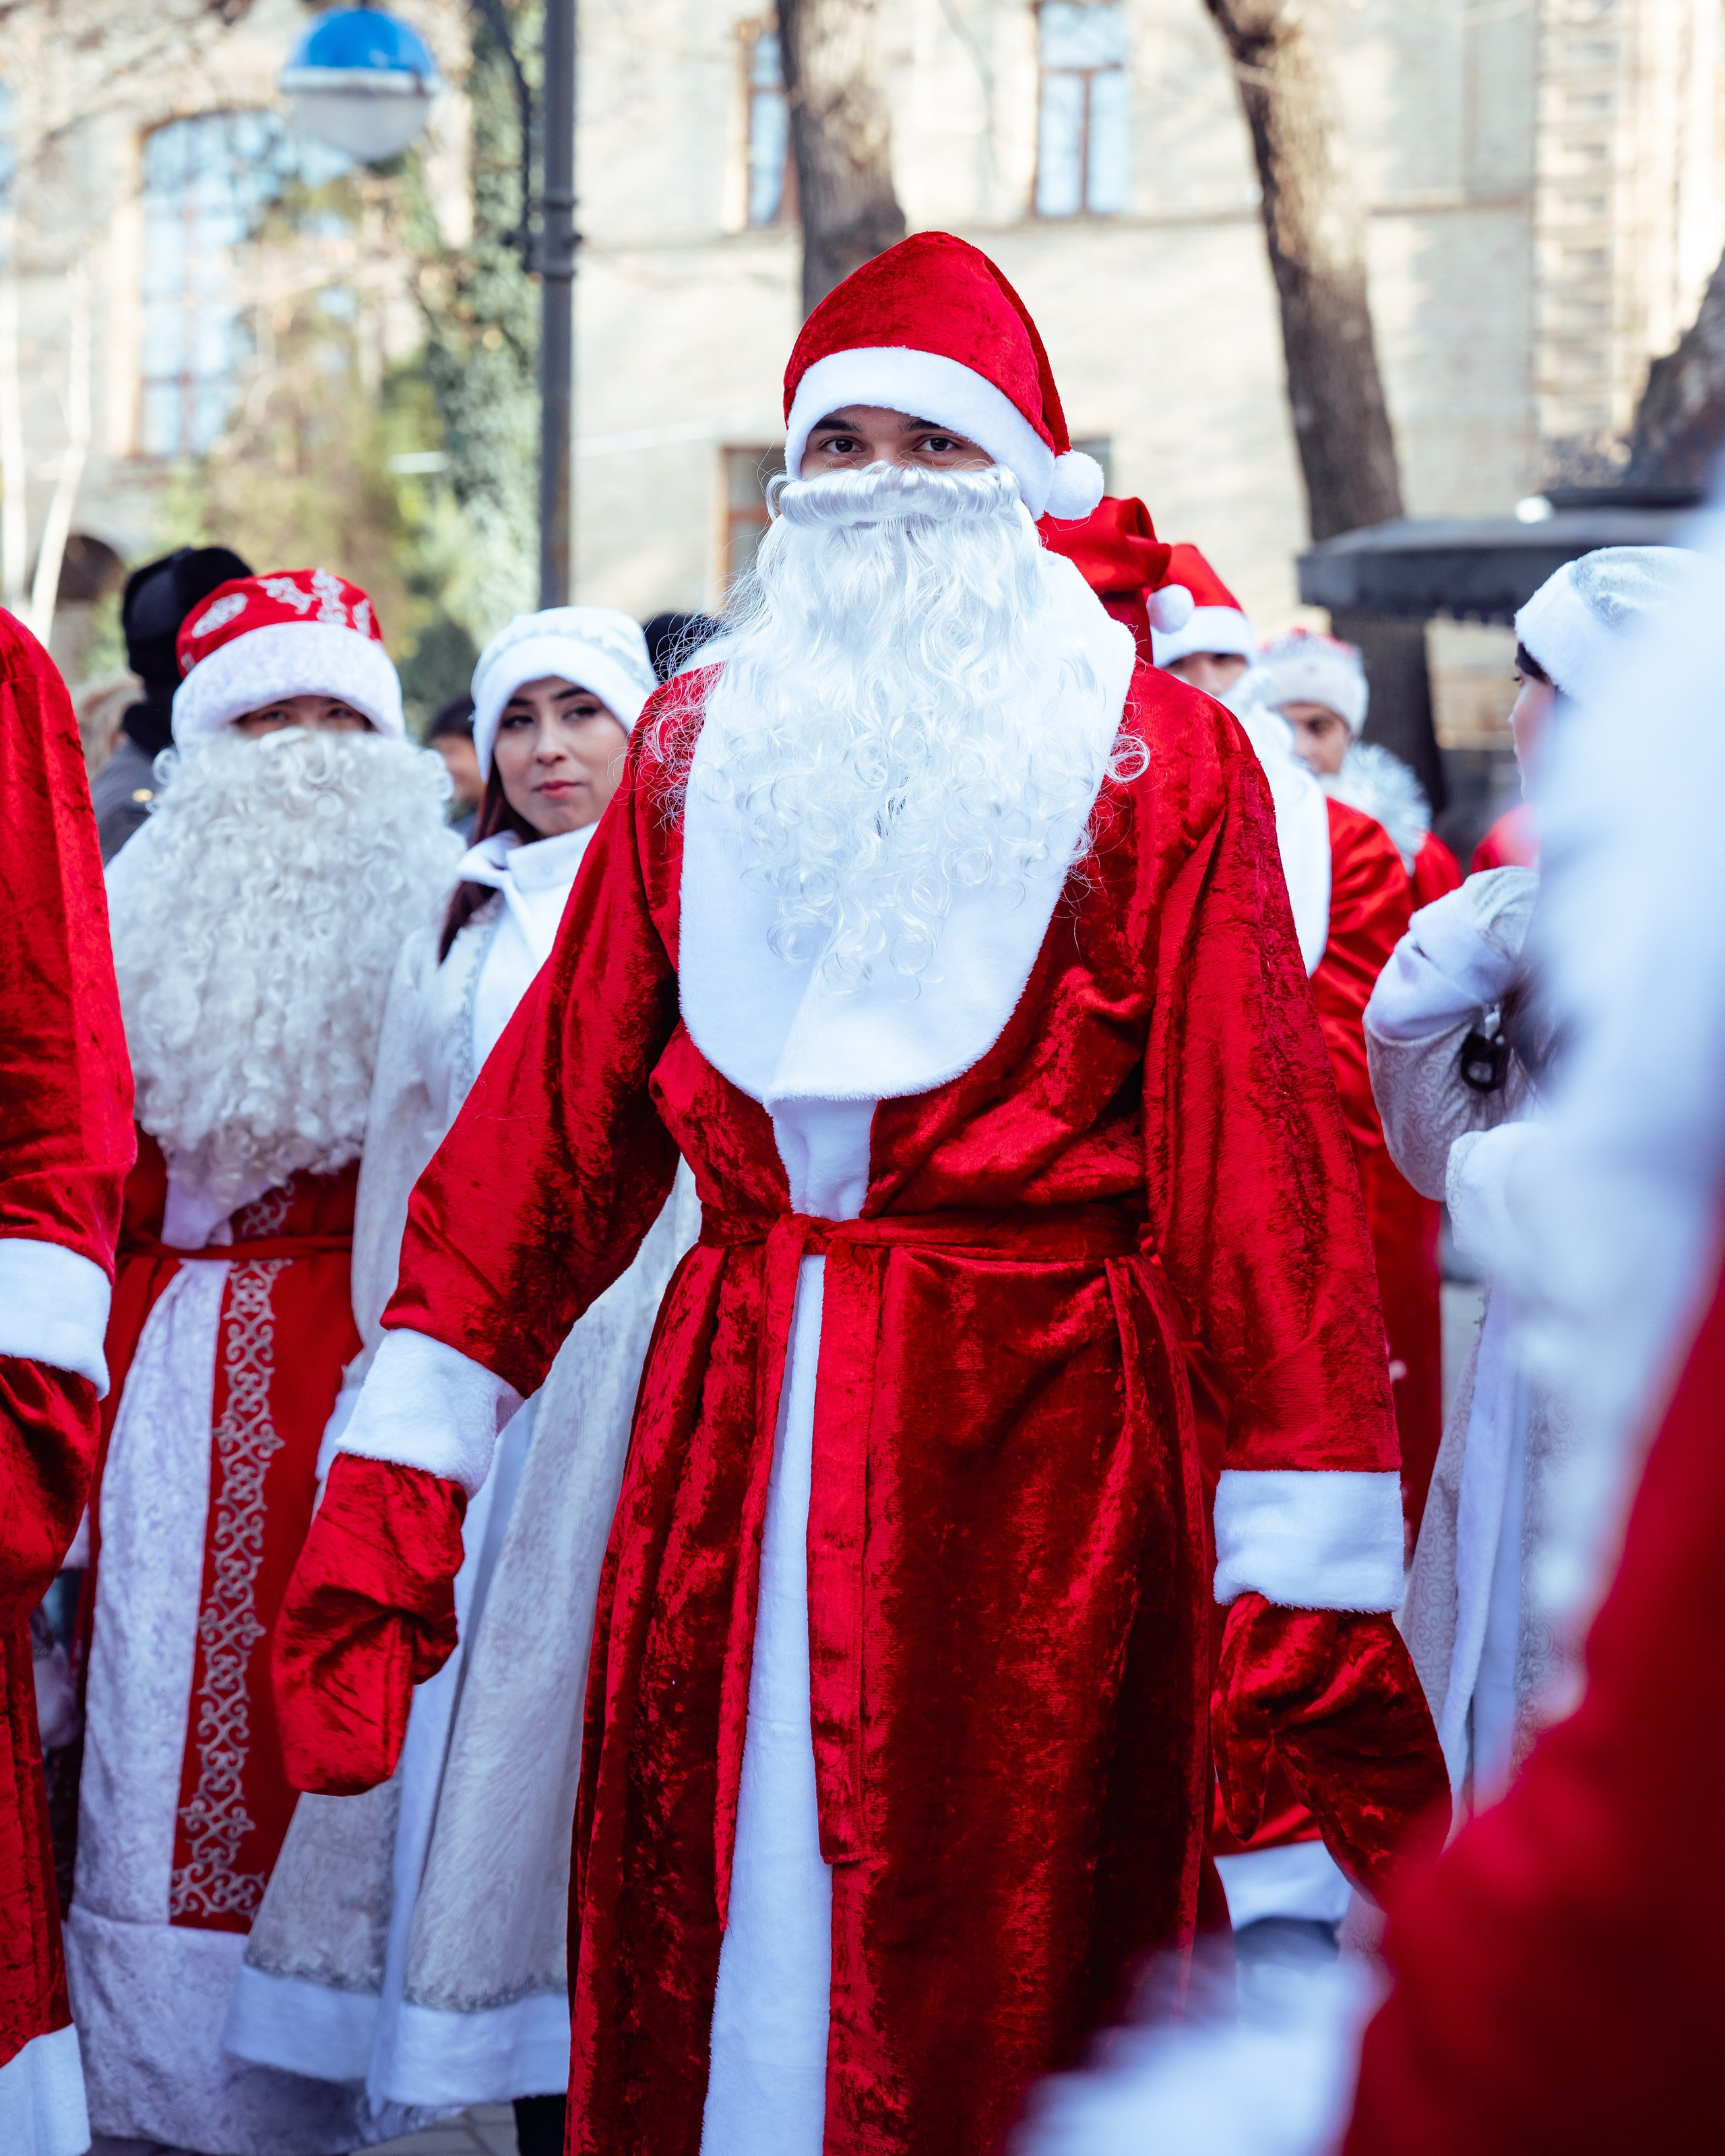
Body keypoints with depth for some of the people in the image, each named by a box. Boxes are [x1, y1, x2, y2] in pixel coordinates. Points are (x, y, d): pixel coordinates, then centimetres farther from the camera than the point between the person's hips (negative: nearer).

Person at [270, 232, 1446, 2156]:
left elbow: (1257, 1157, -6)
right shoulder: (702, 751, 12)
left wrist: (1313, 1579, -11)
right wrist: (395, 1483, 2)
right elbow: (552, 1114, 8)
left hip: (1030, 1440, -3)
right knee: (691, 1986, 9)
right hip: (727, 1425, 4)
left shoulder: (1155, 760, 0)